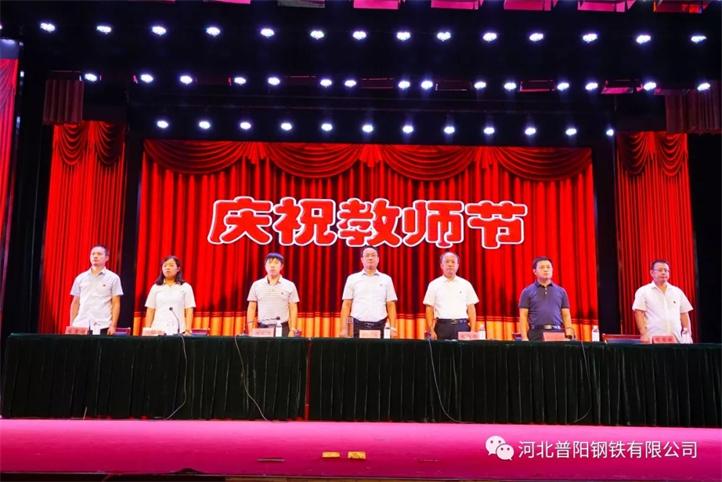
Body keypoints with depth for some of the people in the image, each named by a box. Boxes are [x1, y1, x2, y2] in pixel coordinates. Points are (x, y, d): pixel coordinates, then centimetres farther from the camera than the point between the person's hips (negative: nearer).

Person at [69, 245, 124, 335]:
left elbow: (116, 304, 1)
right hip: (80, 326, 3)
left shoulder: (113, 278, 4)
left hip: (102, 327, -3)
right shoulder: (80, 278, 13)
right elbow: (75, 303, 15)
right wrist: (71, 325, 9)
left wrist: (113, 325, -7)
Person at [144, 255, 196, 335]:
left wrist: (188, 330, -9)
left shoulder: (186, 287, 6)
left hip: (178, 332, -2)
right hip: (158, 331, 2)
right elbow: (150, 310, 11)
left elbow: (189, 311, 1)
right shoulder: (156, 287, 12)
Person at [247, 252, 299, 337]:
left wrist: (292, 331, -5)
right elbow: (252, 308, 9)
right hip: (262, 328, 1)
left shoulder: (289, 285, 5)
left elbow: (293, 309, 4)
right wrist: (251, 330, 0)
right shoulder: (256, 285, 8)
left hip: (282, 328, -1)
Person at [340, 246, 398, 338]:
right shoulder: (352, 278, 8)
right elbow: (346, 305, 5)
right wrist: (344, 328, -3)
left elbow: (391, 306, 8)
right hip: (358, 326, -1)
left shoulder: (386, 279, 10)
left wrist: (393, 328, -1)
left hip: (379, 326, 1)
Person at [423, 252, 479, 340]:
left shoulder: (466, 284, 11)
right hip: (442, 326, -1)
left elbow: (471, 308, 9)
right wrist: (431, 331, -5)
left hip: (462, 326, 1)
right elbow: (429, 309, 4)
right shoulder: (434, 285, 7)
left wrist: (472, 331, 0)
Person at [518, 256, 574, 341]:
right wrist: (525, 338, -8)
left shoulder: (561, 291, 15)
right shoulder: (527, 292, 8)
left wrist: (569, 335, 0)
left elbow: (566, 315, 14)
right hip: (536, 333, -2)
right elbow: (523, 316, 3)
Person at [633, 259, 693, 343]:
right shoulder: (643, 292, 4)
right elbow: (639, 314, -4)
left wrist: (688, 334, 8)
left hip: (676, 339, 4)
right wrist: (644, 334, -14)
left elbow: (684, 314, 18)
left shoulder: (677, 291, 17)